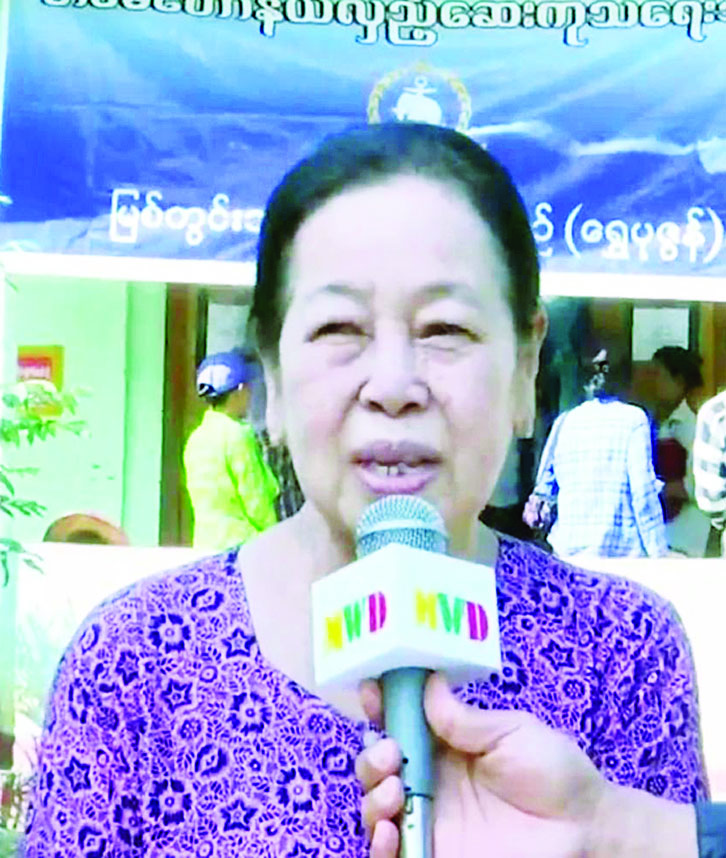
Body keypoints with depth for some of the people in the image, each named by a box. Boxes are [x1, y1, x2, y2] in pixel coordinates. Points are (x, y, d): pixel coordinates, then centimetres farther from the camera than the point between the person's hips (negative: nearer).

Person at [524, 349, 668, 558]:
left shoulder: (563, 422, 9)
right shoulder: (633, 419, -1)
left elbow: (543, 488, 12)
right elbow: (644, 493, -5)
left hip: (567, 552, 4)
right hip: (619, 551, -4)